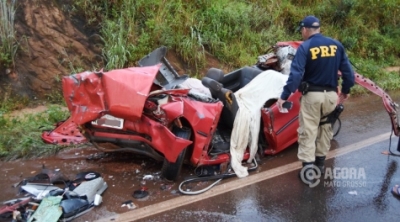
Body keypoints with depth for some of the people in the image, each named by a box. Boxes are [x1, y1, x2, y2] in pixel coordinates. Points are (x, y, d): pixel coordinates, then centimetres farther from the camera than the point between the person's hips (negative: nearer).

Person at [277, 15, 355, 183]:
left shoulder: (305, 47, -10)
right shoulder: (336, 45, 4)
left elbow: (296, 74, -20)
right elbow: (347, 71, 6)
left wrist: (284, 96, -18)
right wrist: (346, 90, 20)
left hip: (312, 95, -5)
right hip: (331, 95, 5)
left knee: (308, 130, 1)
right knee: (325, 128, 18)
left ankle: (308, 166, -2)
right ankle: (320, 161, 29)